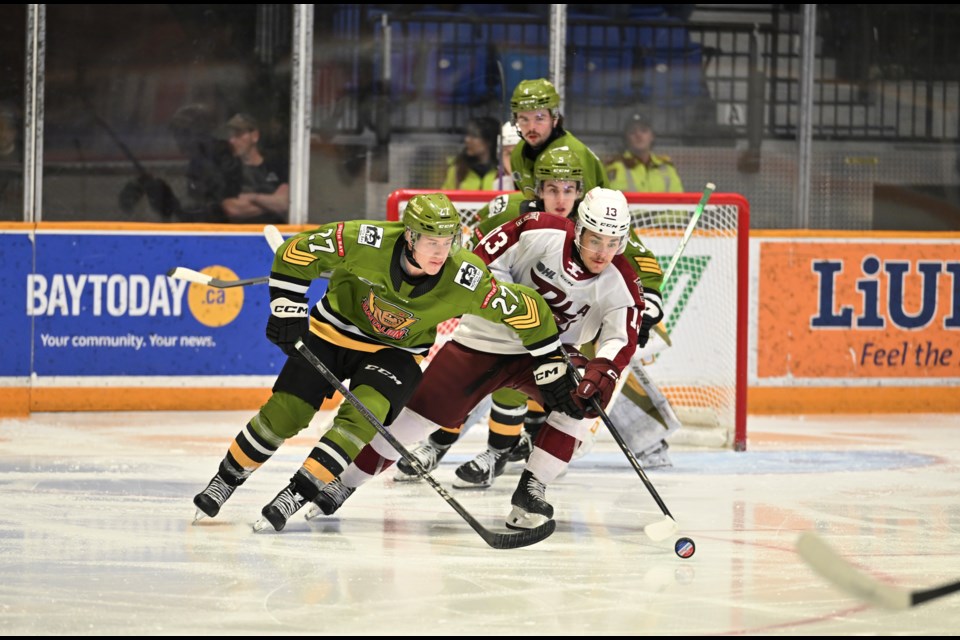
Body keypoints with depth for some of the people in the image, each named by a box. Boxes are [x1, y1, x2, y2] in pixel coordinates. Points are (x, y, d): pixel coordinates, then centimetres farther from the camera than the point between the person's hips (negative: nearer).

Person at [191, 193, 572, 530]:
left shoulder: (466, 281, -28)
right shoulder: (366, 243, -30)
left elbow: (528, 310, -15)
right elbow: (295, 253, -17)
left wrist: (551, 364, -12)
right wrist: (287, 313, -18)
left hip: (397, 351, 0)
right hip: (333, 331, 0)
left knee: (363, 416, -25)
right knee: (283, 413, -3)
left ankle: (295, 497, -19)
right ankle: (226, 479, 19)